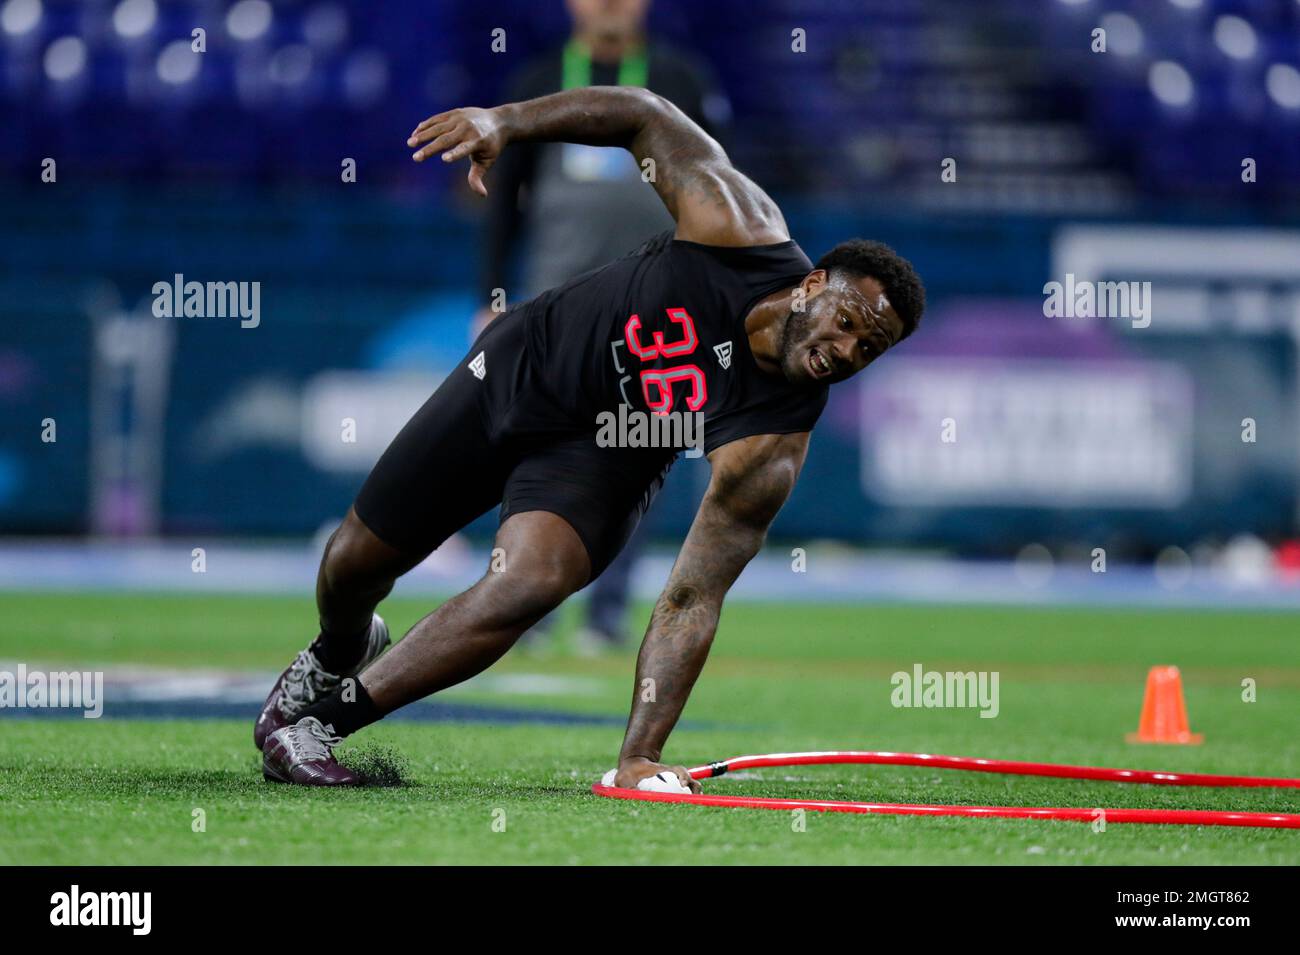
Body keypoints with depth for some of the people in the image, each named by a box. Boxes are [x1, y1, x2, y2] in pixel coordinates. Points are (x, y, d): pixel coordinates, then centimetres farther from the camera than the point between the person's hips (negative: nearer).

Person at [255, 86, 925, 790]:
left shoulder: (771, 455, -31)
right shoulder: (743, 230, -30)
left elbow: (692, 601, -31)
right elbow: (645, 117, -15)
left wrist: (640, 756, -38)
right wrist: (506, 122, -25)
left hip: (598, 460, -2)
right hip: (523, 363, 2)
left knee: (530, 585, -32)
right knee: (357, 562, 11)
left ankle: (324, 718, -11)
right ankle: (339, 655, 51)